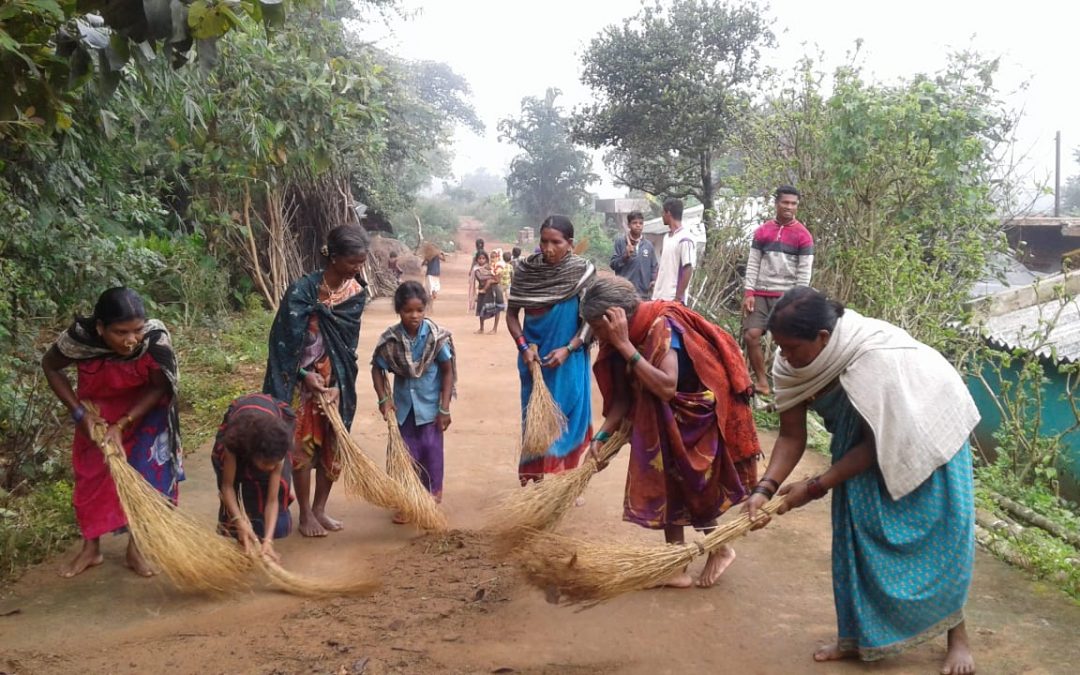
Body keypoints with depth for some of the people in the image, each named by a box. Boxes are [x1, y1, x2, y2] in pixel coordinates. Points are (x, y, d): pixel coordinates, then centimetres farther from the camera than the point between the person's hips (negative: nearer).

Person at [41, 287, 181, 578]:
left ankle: (135, 547, 16)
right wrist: (78, 412, -15)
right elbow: (50, 366, -12)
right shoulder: (80, 338, -34)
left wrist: (122, 425, -26)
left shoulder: (156, 338, -37)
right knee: (91, 473, 7)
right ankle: (91, 547, 25)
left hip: (145, 409, -1)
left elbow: (159, 387, -20)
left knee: (147, 472, -2)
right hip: (98, 410, 1)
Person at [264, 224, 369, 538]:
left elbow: (349, 341, -2)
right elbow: (285, 337, -15)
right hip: (304, 378, -5)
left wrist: (338, 384, -10)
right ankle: (305, 513, 15)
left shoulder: (356, 293, -2)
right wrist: (303, 374, -19)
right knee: (303, 444, 2)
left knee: (333, 445, 10)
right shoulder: (303, 289, -17)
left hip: (338, 382, 5)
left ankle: (319, 508, 24)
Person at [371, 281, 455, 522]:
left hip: (430, 405, -2)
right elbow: (377, 369, 1)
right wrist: (383, 399, -10)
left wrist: (444, 408, -10)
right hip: (403, 405, 2)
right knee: (405, 453, 9)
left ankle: (432, 498, 20)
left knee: (431, 452, 4)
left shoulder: (436, 336, -16)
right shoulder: (390, 339, -12)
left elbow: (448, 371, -9)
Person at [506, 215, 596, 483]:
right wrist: (524, 346, -13)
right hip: (534, 356, 1)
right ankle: (534, 479, 20)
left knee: (568, 414, 6)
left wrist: (567, 349, -17)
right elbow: (512, 313, 1)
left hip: (569, 358, -1)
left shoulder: (583, 271, -10)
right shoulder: (525, 270, -6)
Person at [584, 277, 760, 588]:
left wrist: (625, 346, -42)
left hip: (700, 411, -7)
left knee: (692, 484, 0)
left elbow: (667, 388, -43)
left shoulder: (661, 327, -31)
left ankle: (719, 549, 24)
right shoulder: (619, 341, -10)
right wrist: (601, 437, -13)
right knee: (665, 483, 4)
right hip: (663, 417, 7)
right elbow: (622, 397, -4)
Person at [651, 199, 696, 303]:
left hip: (673, 298, -9)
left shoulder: (685, 239, -13)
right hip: (659, 296, 9)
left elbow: (688, 270, -16)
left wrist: (678, 297, -17)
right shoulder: (667, 237, 14)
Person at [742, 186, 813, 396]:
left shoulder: (803, 235, 0)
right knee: (751, 335, -5)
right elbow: (753, 264, 7)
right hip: (760, 294, 3)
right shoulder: (762, 231, 9)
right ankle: (762, 382, 8)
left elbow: (804, 272, -3)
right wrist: (749, 293, -2)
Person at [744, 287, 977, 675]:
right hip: (863, 440, 6)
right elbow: (792, 436, -14)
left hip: (925, 433, -5)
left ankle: (957, 635, 16)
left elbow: (877, 443, -31)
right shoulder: (794, 365, -22)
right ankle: (861, 635, 13)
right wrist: (765, 488, -29)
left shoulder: (874, 359, -40)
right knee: (859, 531, 3)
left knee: (939, 531, -1)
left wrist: (816, 487, -30)